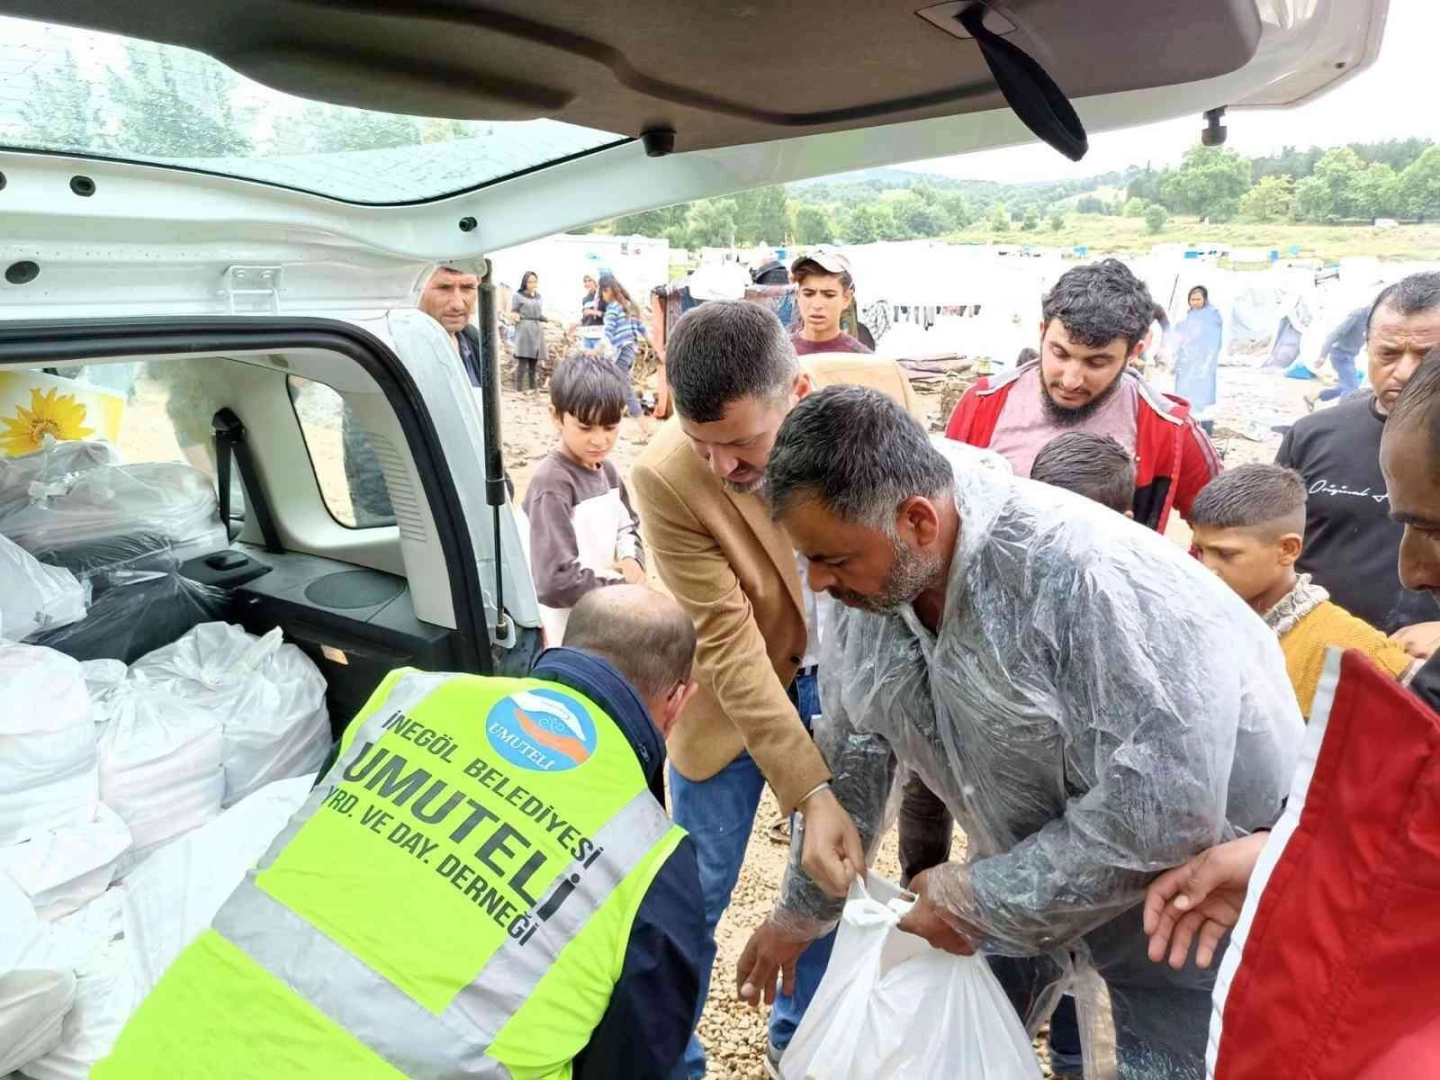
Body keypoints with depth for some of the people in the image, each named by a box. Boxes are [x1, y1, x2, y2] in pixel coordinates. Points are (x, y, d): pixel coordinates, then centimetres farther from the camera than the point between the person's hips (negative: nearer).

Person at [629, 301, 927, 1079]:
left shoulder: (878, 390, -20)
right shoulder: (666, 477, -29)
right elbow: (729, 647, -25)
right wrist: (811, 792, -26)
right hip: (734, 686, -3)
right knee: (695, 891, 7)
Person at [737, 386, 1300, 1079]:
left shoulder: (1088, 580, -36)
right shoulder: (872, 577, -13)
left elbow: (1163, 815, -33)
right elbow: (853, 751, -1)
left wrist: (981, 901, -23)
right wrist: (800, 912, 7)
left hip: (1189, 888, -5)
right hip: (1028, 875, 6)